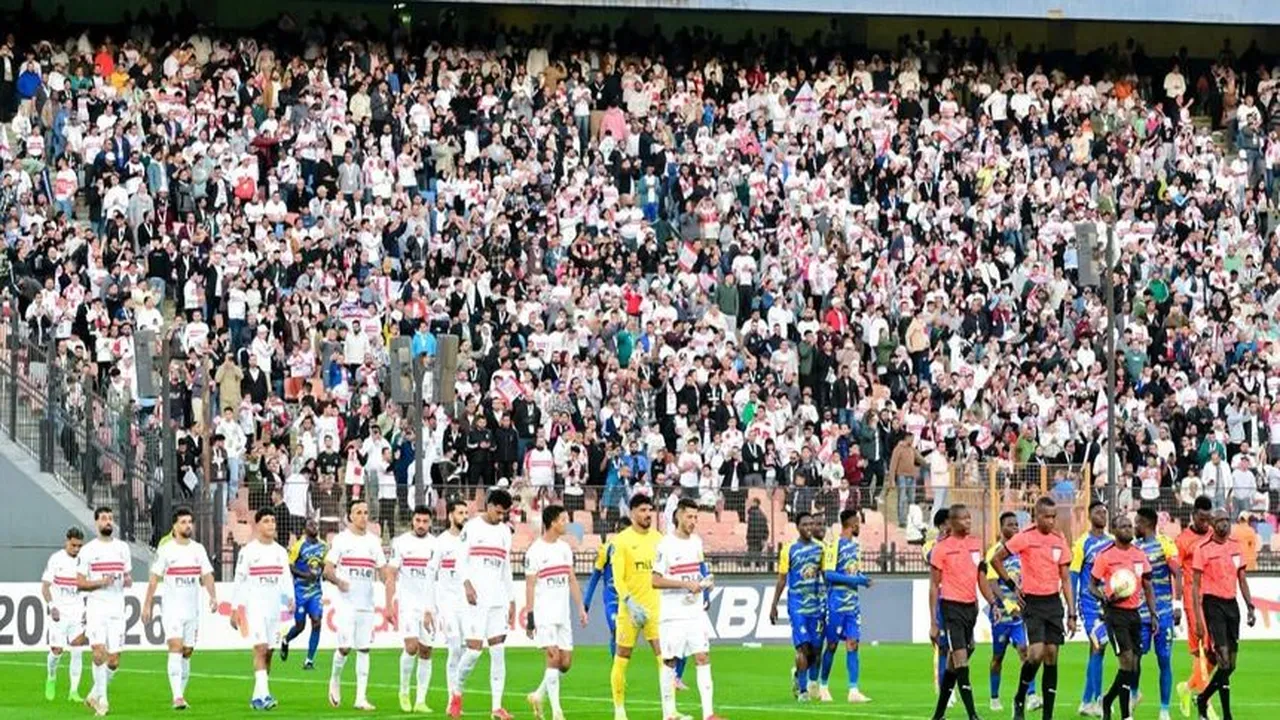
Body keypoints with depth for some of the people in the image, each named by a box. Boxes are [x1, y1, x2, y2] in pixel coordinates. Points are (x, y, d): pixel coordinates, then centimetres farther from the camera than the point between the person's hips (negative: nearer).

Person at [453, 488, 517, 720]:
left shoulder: (505, 531, 15)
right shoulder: (472, 527, -1)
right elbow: (461, 561, -4)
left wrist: (512, 601, 17)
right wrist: (467, 583, -20)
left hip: (498, 599, 5)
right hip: (476, 597, -5)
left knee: (498, 651, -2)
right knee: (474, 649, -9)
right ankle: (457, 694, 14)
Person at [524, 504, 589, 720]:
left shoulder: (564, 548, 12)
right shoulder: (535, 551, -8)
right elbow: (530, 585, -9)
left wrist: (581, 607, 12)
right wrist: (530, 616, -13)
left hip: (563, 613, 7)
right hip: (544, 614, -7)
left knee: (566, 662, 4)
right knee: (554, 657, -14)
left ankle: (539, 695, 22)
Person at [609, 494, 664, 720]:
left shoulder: (658, 538, 8)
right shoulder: (622, 540, -5)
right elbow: (618, 578, -10)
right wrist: (631, 603, -21)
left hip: (655, 607, 3)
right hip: (630, 608, -3)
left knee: (664, 656, -8)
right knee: (622, 658, 4)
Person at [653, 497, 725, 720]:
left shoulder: (696, 542, 9)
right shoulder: (666, 545, -11)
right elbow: (655, 580, -15)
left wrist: (702, 582, 6)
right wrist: (686, 585, -19)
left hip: (696, 612, 5)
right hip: (672, 614, -5)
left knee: (703, 657, -3)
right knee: (669, 661, 2)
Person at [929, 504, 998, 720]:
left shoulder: (976, 544, 10)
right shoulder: (941, 548, -7)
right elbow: (934, 585, -5)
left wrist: (993, 603, 8)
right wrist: (933, 621, -8)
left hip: (971, 607, 6)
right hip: (952, 607, -6)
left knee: (953, 664, 12)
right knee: (961, 660, -13)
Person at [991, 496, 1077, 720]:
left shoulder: (1060, 540, 6)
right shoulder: (1025, 538, -7)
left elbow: (1065, 579, 10)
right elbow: (996, 559, 1)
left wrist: (1072, 614, 6)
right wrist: (1012, 585, -3)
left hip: (1054, 602, 4)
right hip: (1032, 602, -4)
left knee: (1052, 657, 2)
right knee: (1036, 653, -17)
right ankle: (1019, 700, 7)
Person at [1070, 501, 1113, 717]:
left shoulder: (1111, 542, 10)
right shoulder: (1083, 543, -6)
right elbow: (1073, 577, -7)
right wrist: (1072, 611, -11)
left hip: (1109, 603, 6)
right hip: (1090, 604, -6)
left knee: (1097, 650, 8)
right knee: (1098, 647, -11)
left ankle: (1087, 702, 14)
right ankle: (1097, 700, -7)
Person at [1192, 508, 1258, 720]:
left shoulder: (1236, 546, 10)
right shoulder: (1203, 549, -7)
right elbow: (1195, 585, -8)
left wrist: (1250, 607, 9)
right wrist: (1198, 616, -14)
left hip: (1232, 604, 6)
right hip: (1213, 604, -6)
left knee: (1230, 664, 6)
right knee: (1224, 661, -13)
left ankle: (1202, 699, 26)